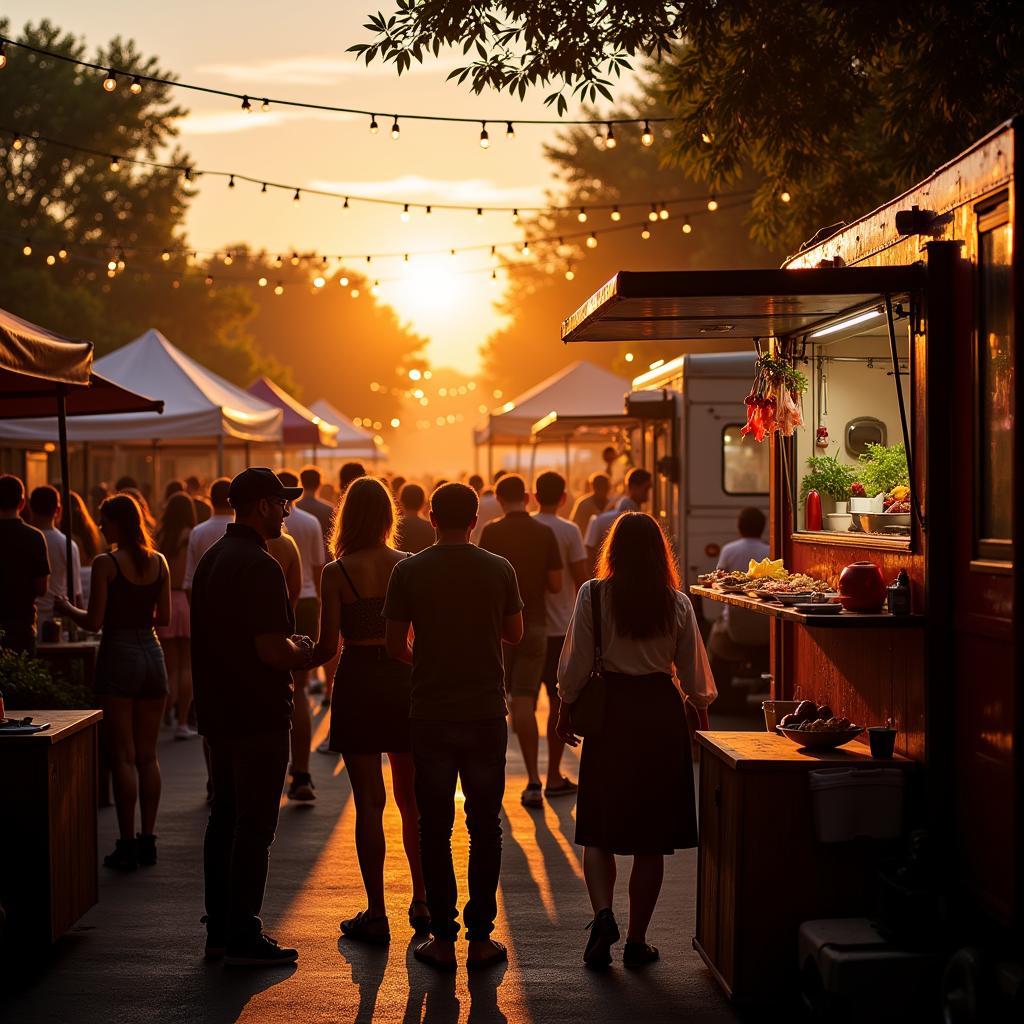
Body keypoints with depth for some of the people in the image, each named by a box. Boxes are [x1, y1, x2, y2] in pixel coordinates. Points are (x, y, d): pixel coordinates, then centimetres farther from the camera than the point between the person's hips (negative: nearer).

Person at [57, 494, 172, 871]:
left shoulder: (106, 564, -11)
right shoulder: (158, 562, 5)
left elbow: (93, 622, -11)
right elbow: (164, 617, 9)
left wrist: (69, 609, 8)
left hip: (119, 656, -5)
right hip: (152, 655, 5)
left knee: (123, 757, -1)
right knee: (147, 755, 11)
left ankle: (128, 845, 0)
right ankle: (148, 840, 13)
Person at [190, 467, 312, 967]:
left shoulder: (211, 559, 12)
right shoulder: (258, 566, -18)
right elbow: (273, 650, -23)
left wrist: (290, 646, 16)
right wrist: (304, 652, -3)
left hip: (221, 713, 9)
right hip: (258, 715, -9)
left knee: (225, 819, 15)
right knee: (254, 827, -3)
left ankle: (220, 929, 22)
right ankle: (243, 938, 2)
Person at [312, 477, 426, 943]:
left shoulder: (337, 573, -9)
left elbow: (327, 647, -9)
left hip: (357, 685, -3)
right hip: (403, 682, 3)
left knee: (368, 802, 2)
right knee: (412, 798, 15)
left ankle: (376, 914, 5)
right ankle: (422, 904, 21)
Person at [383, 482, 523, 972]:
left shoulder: (409, 571, -5)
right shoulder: (499, 570, -2)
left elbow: (394, 644, -2)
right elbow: (514, 635, 9)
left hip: (430, 715, -1)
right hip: (486, 713, 1)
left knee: (435, 828, 6)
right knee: (484, 826, 8)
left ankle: (442, 940, 7)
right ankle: (480, 939, 9)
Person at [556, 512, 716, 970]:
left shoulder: (594, 594, -7)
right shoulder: (677, 603, -1)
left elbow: (576, 663, -5)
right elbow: (694, 673, 5)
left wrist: (566, 708, 10)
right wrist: (702, 713, 22)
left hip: (610, 711, -1)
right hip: (662, 713, 1)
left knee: (599, 829, 10)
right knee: (651, 836, 9)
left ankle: (602, 913, -13)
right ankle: (637, 941, 13)